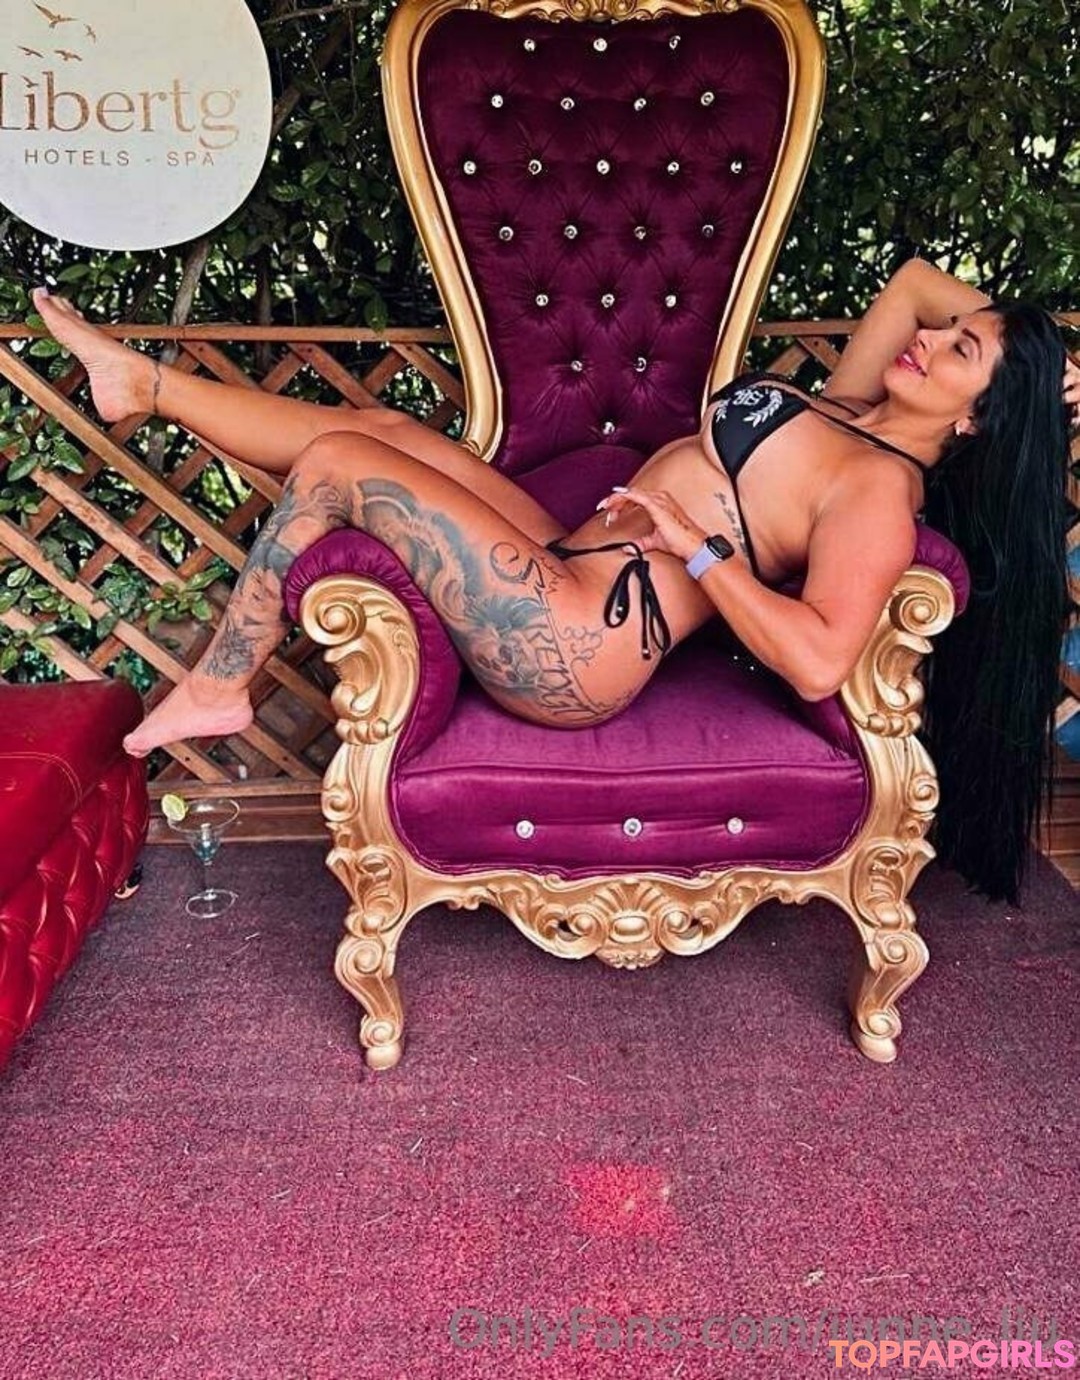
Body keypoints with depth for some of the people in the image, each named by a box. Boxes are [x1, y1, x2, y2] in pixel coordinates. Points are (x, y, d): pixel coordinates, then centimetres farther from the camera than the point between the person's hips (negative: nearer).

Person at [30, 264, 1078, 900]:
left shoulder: (881, 488, -14)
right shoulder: (851, 413, 12)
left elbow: (816, 662, -30)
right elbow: (911, 280, 27)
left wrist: (697, 542, -24)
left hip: (571, 641, -10)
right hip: (572, 568, 10)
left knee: (334, 461, -8)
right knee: (375, 423, 11)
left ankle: (215, 689, 10)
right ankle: (147, 384, 28)